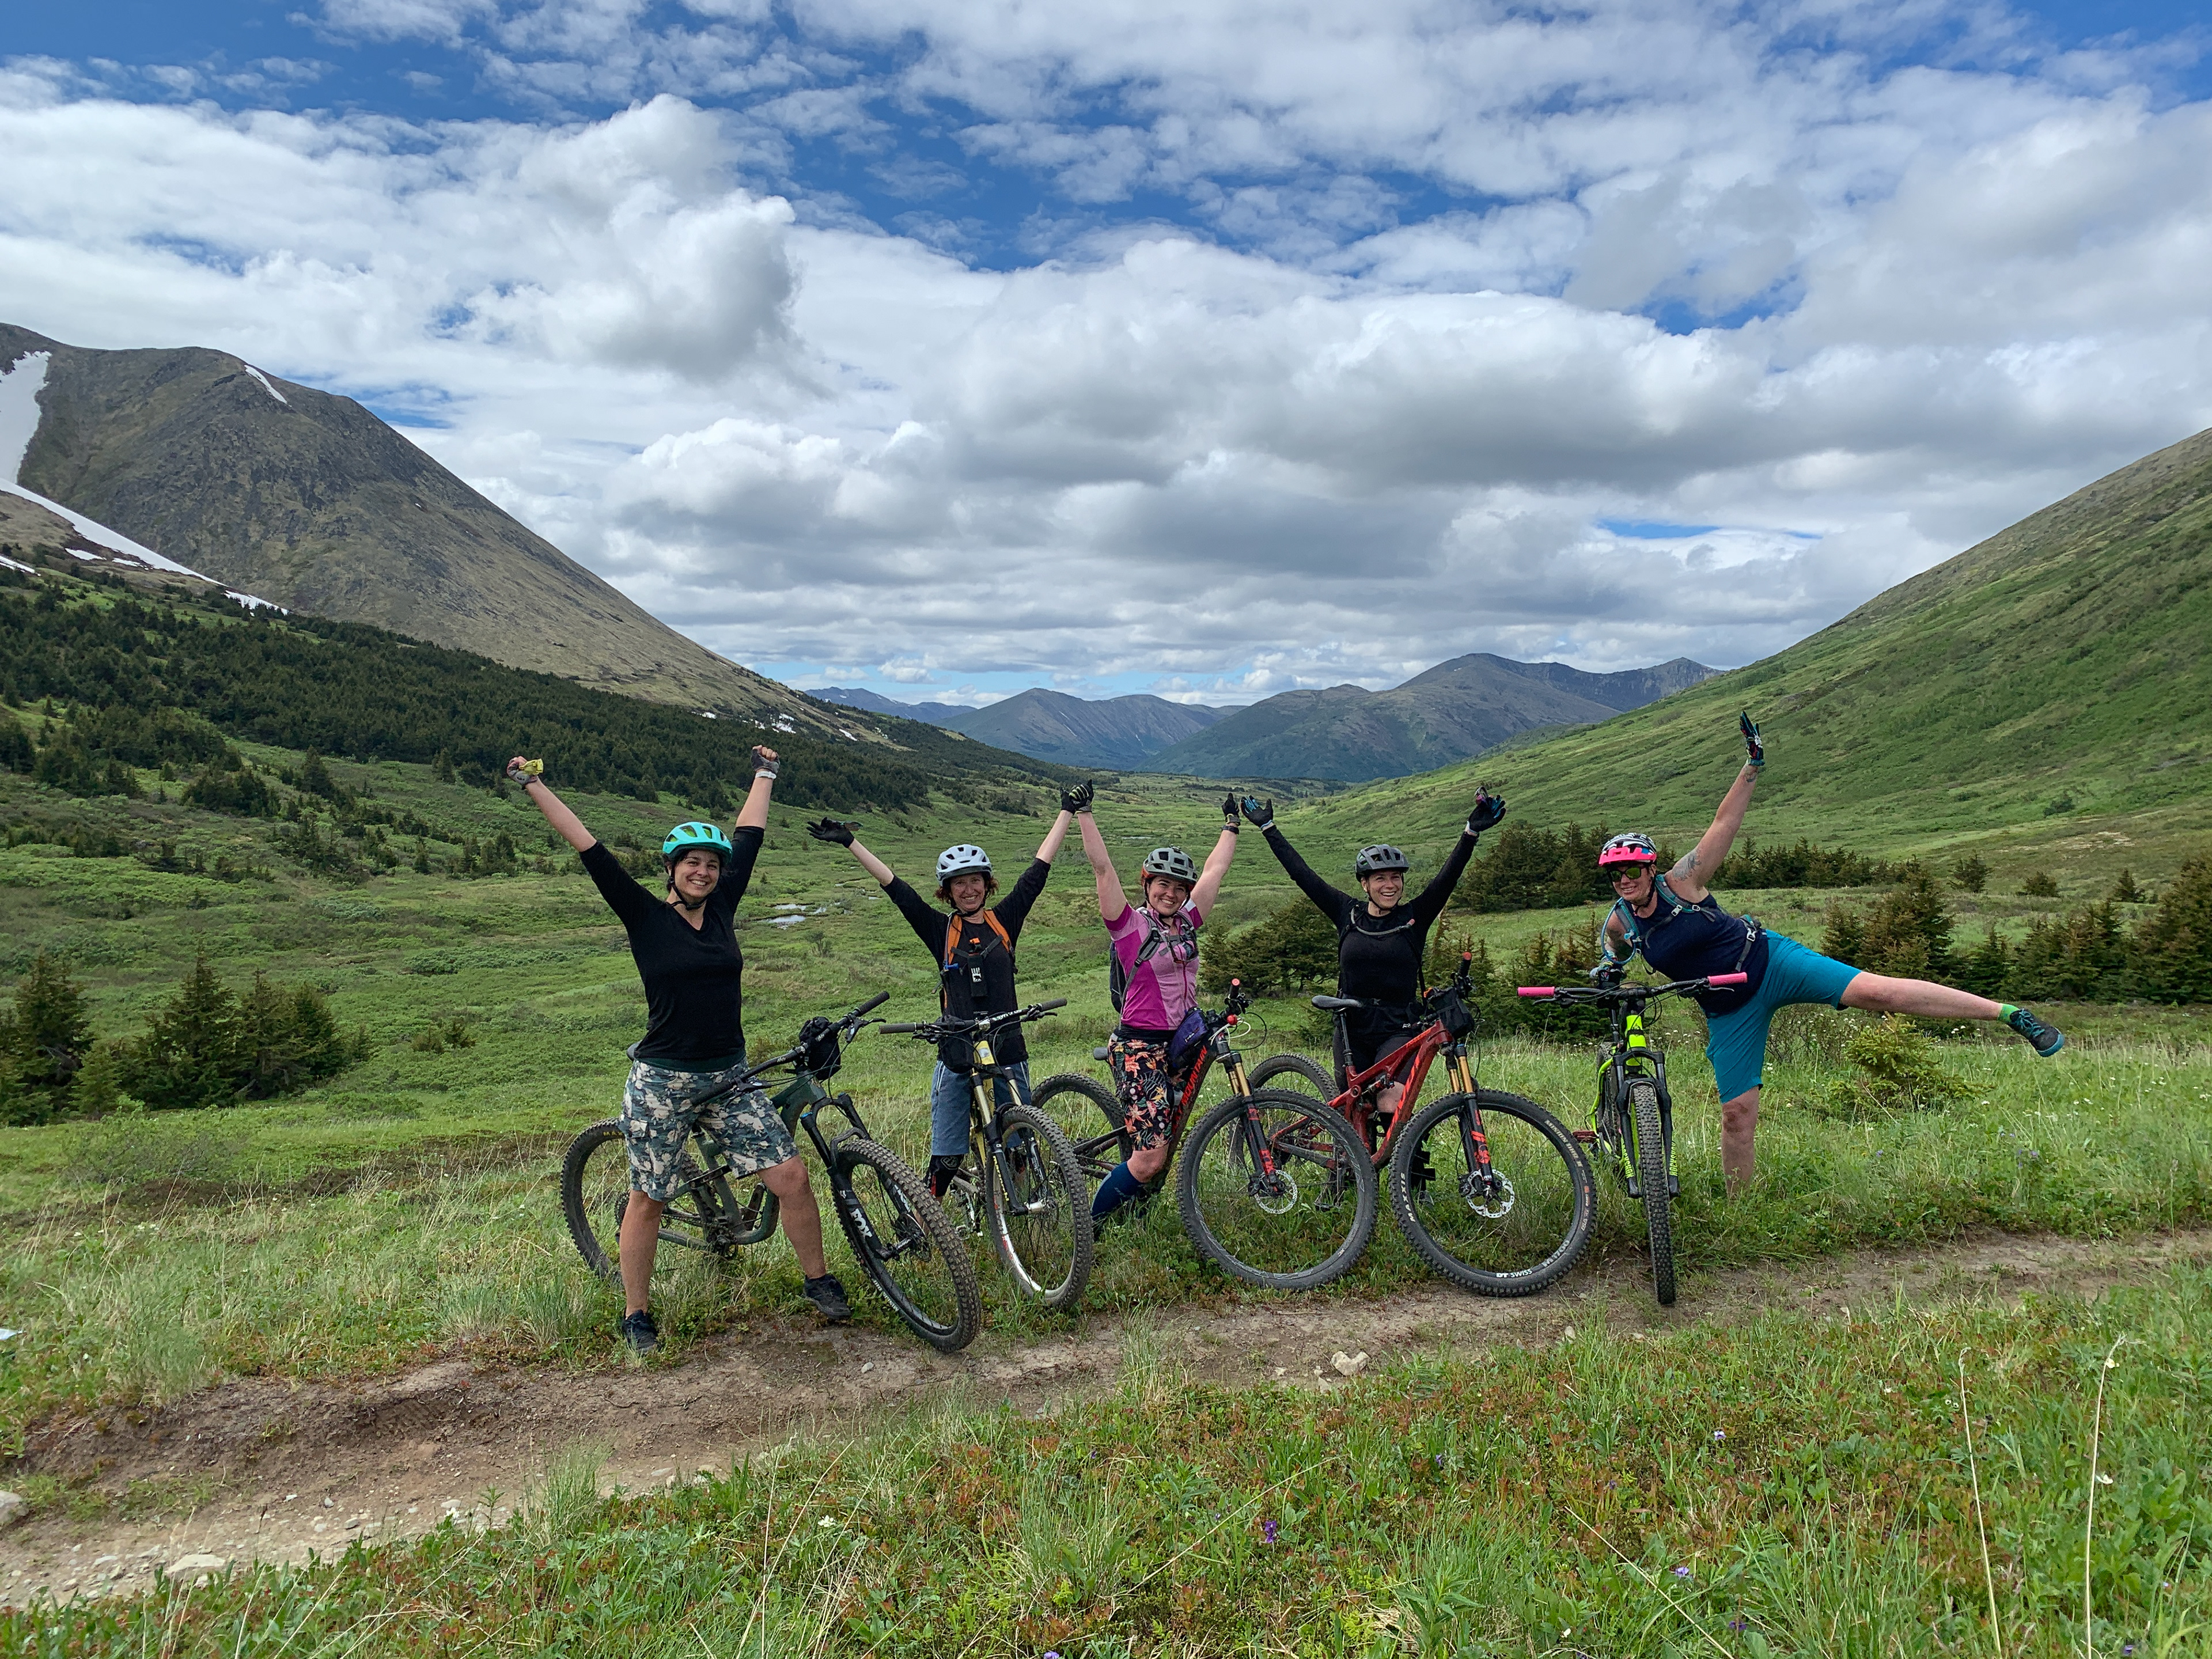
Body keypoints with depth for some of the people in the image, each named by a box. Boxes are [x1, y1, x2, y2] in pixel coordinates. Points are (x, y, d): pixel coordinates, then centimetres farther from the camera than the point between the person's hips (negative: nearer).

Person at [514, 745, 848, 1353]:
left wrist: (764, 775, 23)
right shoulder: (646, 916, -6)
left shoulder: (721, 908, 4)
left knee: (791, 1177, -1)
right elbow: (591, 850, -10)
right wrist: (534, 787, -11)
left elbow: (749, 837, 13)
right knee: (649, 1200, 8)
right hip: (662, 1082, -3)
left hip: (729, 1078, 4)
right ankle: (635, 1316, 27)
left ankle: (819, 1281, 19)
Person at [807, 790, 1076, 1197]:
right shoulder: (940, 930, 3)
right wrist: (849, 843, -2)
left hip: (1008, 1054, 1)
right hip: (956, 1057, -1)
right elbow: (894, 886, 0)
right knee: (946, 1159, 0)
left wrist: (1068, 812, 7)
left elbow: (1039, 868, 6)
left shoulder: (1005, 919, 5)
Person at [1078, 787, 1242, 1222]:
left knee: (1171, 1146, 10)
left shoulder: (1186, 924, 9)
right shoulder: (1130, 924, -7)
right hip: (1140, 1049, -7)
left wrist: (1231, 824, 25)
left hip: (1180, 1045, 7)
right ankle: (1089, 1227, 3)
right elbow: (1102, 867, -16)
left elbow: (1215, 870, 18)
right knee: (1151, 1157, -12)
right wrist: (1083, 813, -19)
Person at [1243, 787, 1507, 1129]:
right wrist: (1268, 827, 7)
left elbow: (1449, 875, -12)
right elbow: (1301, 872, 5)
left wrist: (1472, 832, -24)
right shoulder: (1348, 914, 4)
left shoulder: (1415, 918, 0)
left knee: (1390, 1107, -22)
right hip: (1353, 1029, 2)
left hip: (1400, 1030, -2)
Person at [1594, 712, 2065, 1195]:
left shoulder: (1681, 881, -15)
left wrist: (1752, 766, -25)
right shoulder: (1620, 923, -6)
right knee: (1737, 1113, -1)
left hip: (1768, 961, -3)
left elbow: (1725, 823, -17)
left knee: (1879, 992, -18)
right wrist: (1610, 966, 1)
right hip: (1729, 1010, 3)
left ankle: (2010, 1013, -7)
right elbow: (1614, 946, 21)